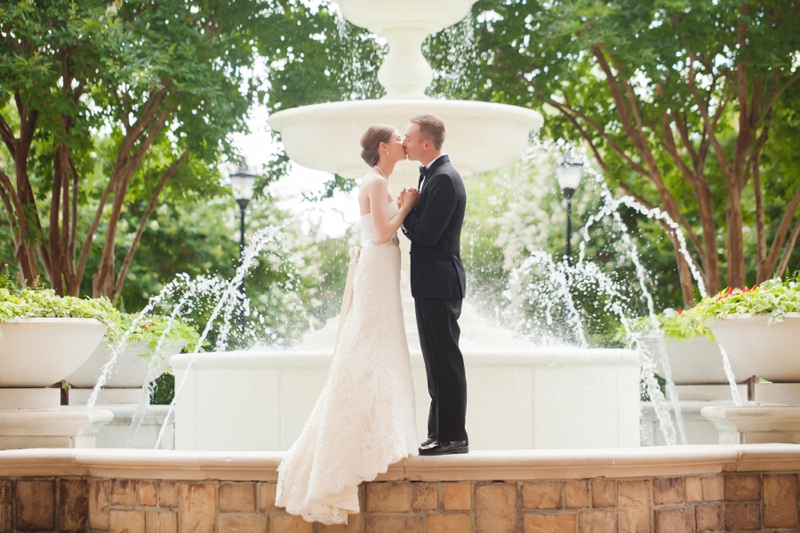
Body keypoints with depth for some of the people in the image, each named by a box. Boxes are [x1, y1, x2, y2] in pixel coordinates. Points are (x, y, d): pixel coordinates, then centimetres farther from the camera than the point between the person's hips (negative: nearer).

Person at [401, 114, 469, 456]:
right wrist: (408, 211, -1)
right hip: (431, 283, 11)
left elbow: (426, 234, -22)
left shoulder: (444, 179, -16)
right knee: (438, 361, 13)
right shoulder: (432, 175, 16)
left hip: (439, 284, -11)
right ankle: (441, 434, 19)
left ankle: (452, 437, -2)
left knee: (445, 360, -6)